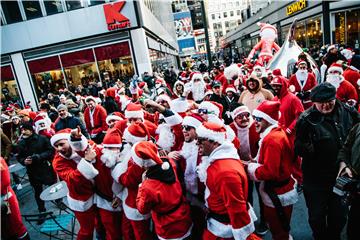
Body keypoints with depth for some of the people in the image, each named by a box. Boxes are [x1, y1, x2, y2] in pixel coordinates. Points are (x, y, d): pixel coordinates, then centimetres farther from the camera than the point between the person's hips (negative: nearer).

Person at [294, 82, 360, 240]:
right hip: (316, 178, -3)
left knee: (340, 215, 21)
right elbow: (298, 148, -16)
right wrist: (306, 148, -37)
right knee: (317, 215, 15)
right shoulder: (307, 119, -15)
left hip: (343, 175, 3)